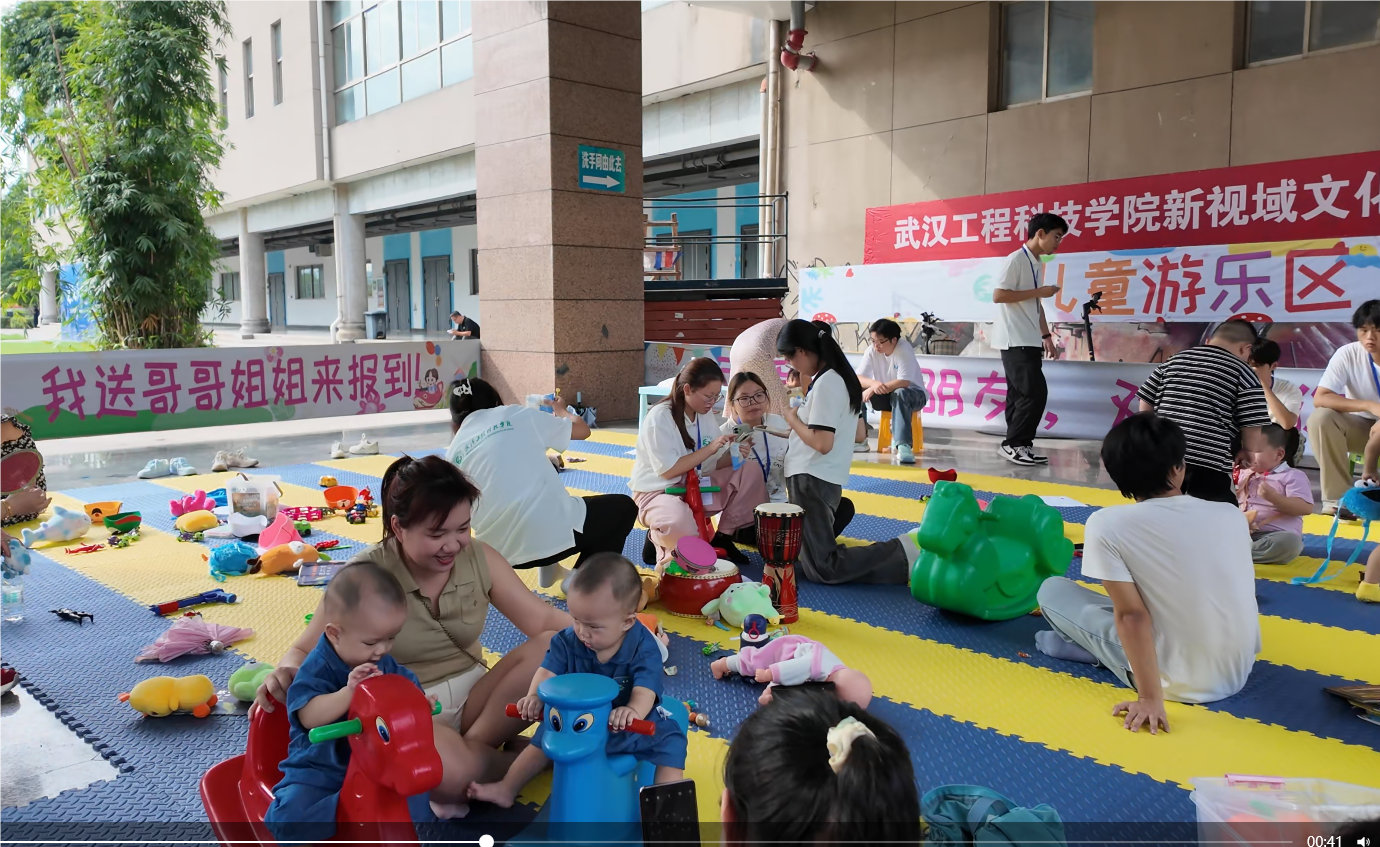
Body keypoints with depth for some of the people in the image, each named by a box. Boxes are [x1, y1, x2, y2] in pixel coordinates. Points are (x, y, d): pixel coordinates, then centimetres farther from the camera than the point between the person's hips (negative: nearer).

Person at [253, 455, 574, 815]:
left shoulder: (479, 558, -6)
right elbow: (305, 651, -7)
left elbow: (544, 620, -5)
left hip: (470, 694, 5)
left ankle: (473, 745, -18)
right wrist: (284, 675, -31)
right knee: (451, 772, -39)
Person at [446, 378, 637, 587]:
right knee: (623, 507, 22)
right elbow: (582, 430, 17)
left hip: (502, 550, 5)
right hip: (553, 531, -5)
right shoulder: (517, 415, 7)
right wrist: (562, 412, 40)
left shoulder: (454, 454, 13)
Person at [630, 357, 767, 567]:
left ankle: (724, 537, 2)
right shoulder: (660, 418, -19)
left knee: (750, 469, -7)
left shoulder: (706, 414, 3)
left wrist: (734, 455, -17)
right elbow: (667, 470, -24)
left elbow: (713, 464, 4)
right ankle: (658, 539, -3)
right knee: (681, 524, -42)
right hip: (657, 492, -8)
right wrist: (709, 449, -26)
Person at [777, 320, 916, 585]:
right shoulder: (842, 377, 11)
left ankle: (903, 554, -12)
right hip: (828, 480, 10)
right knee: (811, 560, 13)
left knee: (822, 570, -8)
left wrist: (793, 419, -6)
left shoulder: (825, 384, -18)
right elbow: (859, 434, 18)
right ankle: (901, 552, 3)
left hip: (812, 480, -10)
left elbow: (822, 443, -24)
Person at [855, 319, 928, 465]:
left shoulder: (904, 349, -23)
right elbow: (858, 378, -14)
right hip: (886, 396, 5)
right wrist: (874, 384, -36)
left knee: (899, 394, -39)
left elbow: (904, 382, -31)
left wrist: (873, 390, -35)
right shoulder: (872, 351, -10)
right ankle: (860, 439, -15)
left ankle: (902, 445, -44)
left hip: (913, 395, -4)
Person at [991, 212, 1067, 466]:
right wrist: (1039, 291, -15)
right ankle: (1013, 444, -5)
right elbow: (998, 296, -19)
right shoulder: (1016, 259, -11)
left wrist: (1046, 335, 19)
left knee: (1020, 395, 9)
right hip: (1015, 341, -9)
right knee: (1035, 392, -12)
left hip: (1029, 341, 9)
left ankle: (1020, 446, 13)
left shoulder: (1037, 264, 17)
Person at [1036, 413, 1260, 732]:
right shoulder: (1231, 515, -2)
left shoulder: (1107, 524, -16)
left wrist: (1150, 698, -16)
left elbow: (1132, 615, -19)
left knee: (1052, 590, 8)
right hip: (1238, 675, 5)